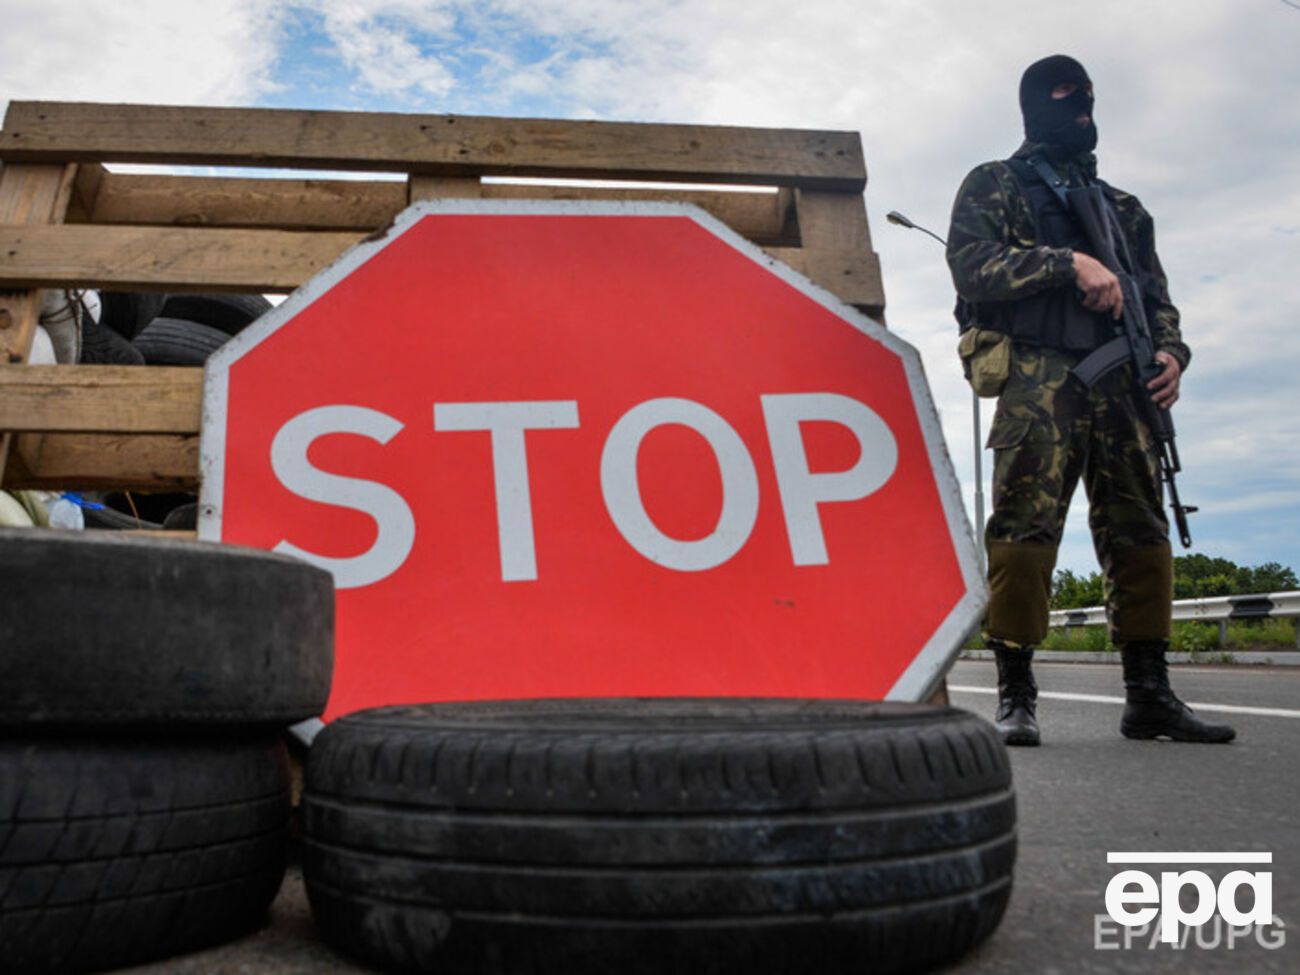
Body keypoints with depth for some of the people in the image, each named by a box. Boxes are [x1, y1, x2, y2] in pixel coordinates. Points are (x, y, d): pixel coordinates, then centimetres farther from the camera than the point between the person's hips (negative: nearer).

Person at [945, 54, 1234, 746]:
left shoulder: (1121, 207, 29)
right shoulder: (994, 185, 14)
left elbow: (1156, 295, 24)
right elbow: (970, 263, -4)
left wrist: (1170, 351, 4)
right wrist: (1069, 263, -11)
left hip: (1120, 384, 5)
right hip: (1038, 378, -5)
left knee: (1139, 530, 0)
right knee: (1025, 525, -14)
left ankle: (1149, 694, 6)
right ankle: (1016, 694, -8)